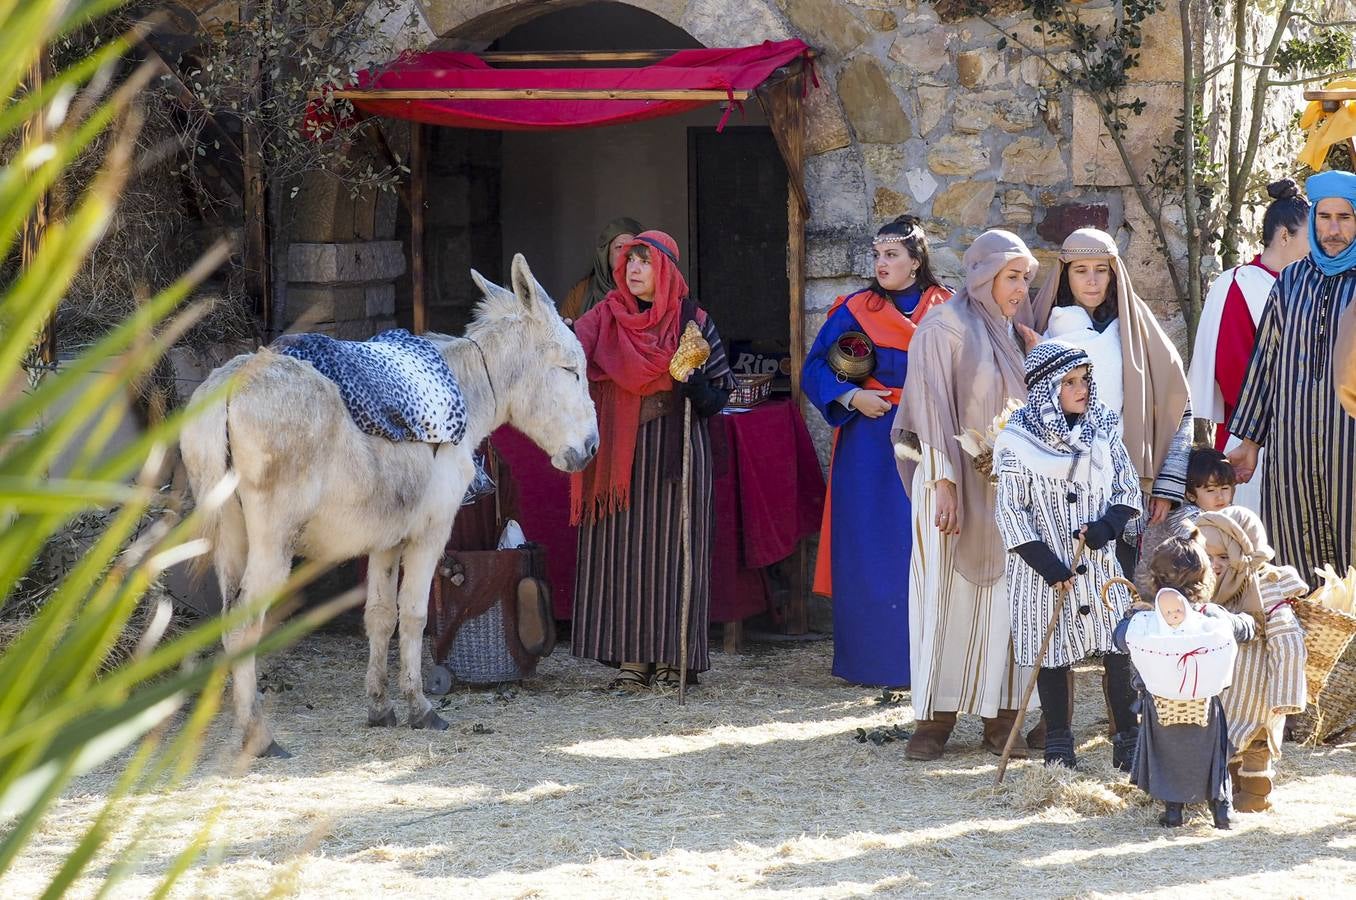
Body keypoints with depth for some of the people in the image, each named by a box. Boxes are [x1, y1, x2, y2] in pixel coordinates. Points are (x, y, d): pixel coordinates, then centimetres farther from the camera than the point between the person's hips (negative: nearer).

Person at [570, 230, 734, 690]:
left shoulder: (692, 321, 3)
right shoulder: (604, 320, 7)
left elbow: (717, 397, 3)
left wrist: (693, 381, -17)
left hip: (673, 453, -2)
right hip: (619, 452, 2)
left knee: (670, 545, -1)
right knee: (621, 546, 0)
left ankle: (672, 655, 4)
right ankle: (632, 656, 4)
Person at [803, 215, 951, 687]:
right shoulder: (855, 310, 2)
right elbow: (815, 369, 3)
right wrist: (851, 397, -12)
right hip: (869, 447, 0)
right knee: (868, 550, -1)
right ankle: (870, 657, 5)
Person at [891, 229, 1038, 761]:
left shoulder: (1008, 332, 13)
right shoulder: (944, 328, -7)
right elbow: (933, 408, -12)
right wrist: (943, 484, -19)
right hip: (957, 481, -6)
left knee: (1002, 594, 3)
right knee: (946, 594, -3)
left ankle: (999, 716, 6)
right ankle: (934, 718, 2)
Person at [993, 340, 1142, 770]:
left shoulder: (1102, 429, 4)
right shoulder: (1019, 441, -8)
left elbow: (1128, 487, 10)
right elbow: (1011, 512, -8)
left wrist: (1108, 524, -10)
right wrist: (1047, 564, -13)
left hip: (1101, 561, 3)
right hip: (1046, 568, -3)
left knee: (1122, 647, -1)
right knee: (1053, 653, 5)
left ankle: (1128, 740, 8)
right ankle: (1058, 746, 16)